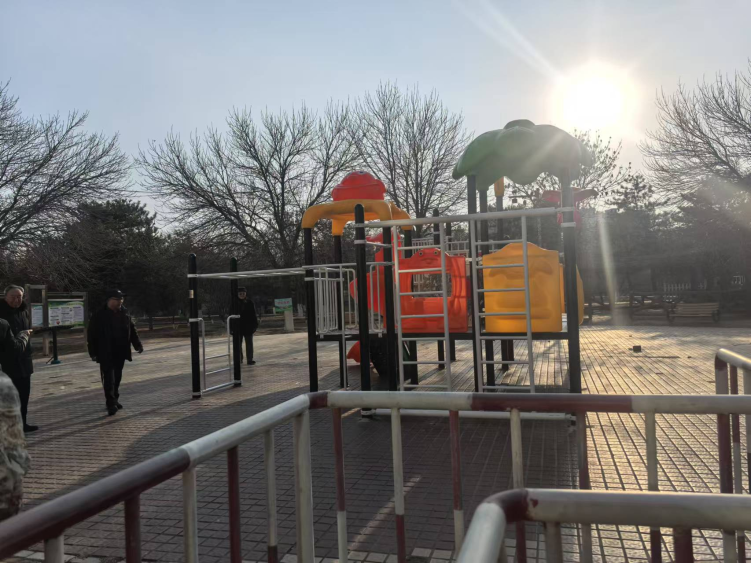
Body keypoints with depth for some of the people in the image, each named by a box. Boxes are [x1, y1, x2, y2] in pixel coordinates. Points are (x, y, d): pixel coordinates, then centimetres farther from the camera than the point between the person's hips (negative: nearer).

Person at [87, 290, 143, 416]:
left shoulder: (125, 315, 10)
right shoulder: (99, 316, -5)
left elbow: (132, 331, 13)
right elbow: (92, 335, -5)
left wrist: (138, 344, 1)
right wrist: (93, 352, -9)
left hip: (120, 353, 5)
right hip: (106, 354, -5)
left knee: (117, 378, 12)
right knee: (109, 378, -7)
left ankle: (114, 400, 25)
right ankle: (111, 404, -6)